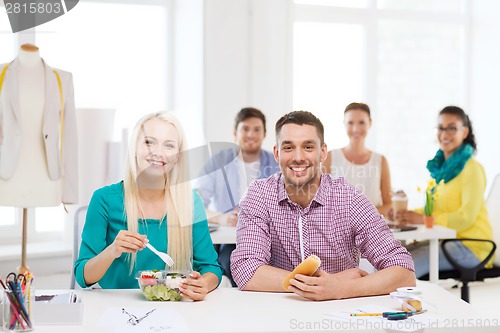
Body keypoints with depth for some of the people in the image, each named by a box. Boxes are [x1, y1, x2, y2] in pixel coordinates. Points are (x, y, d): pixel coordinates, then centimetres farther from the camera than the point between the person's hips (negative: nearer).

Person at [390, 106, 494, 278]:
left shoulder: (472, 169, -10)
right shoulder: (441, 166, 14)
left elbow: (466, 217, -18)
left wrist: (421, 218, -22)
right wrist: (409, 214, -4)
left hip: (471, 245, -7)